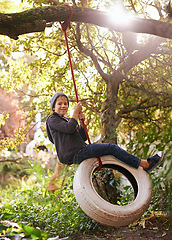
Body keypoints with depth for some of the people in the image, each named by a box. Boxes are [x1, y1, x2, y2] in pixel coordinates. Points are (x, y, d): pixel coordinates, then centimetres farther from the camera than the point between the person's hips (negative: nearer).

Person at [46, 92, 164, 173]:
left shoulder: (67, 119, 26)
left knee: (111, 148, 1)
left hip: (79, 152, 9)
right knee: (111, 147, -14)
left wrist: (82, 122, 1)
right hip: (74, 154, -9)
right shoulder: (52, 119, 1)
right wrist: (76, 112, -7)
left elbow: (83, 137, 17)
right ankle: (144, 164, -8)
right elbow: (69, 128, -19)